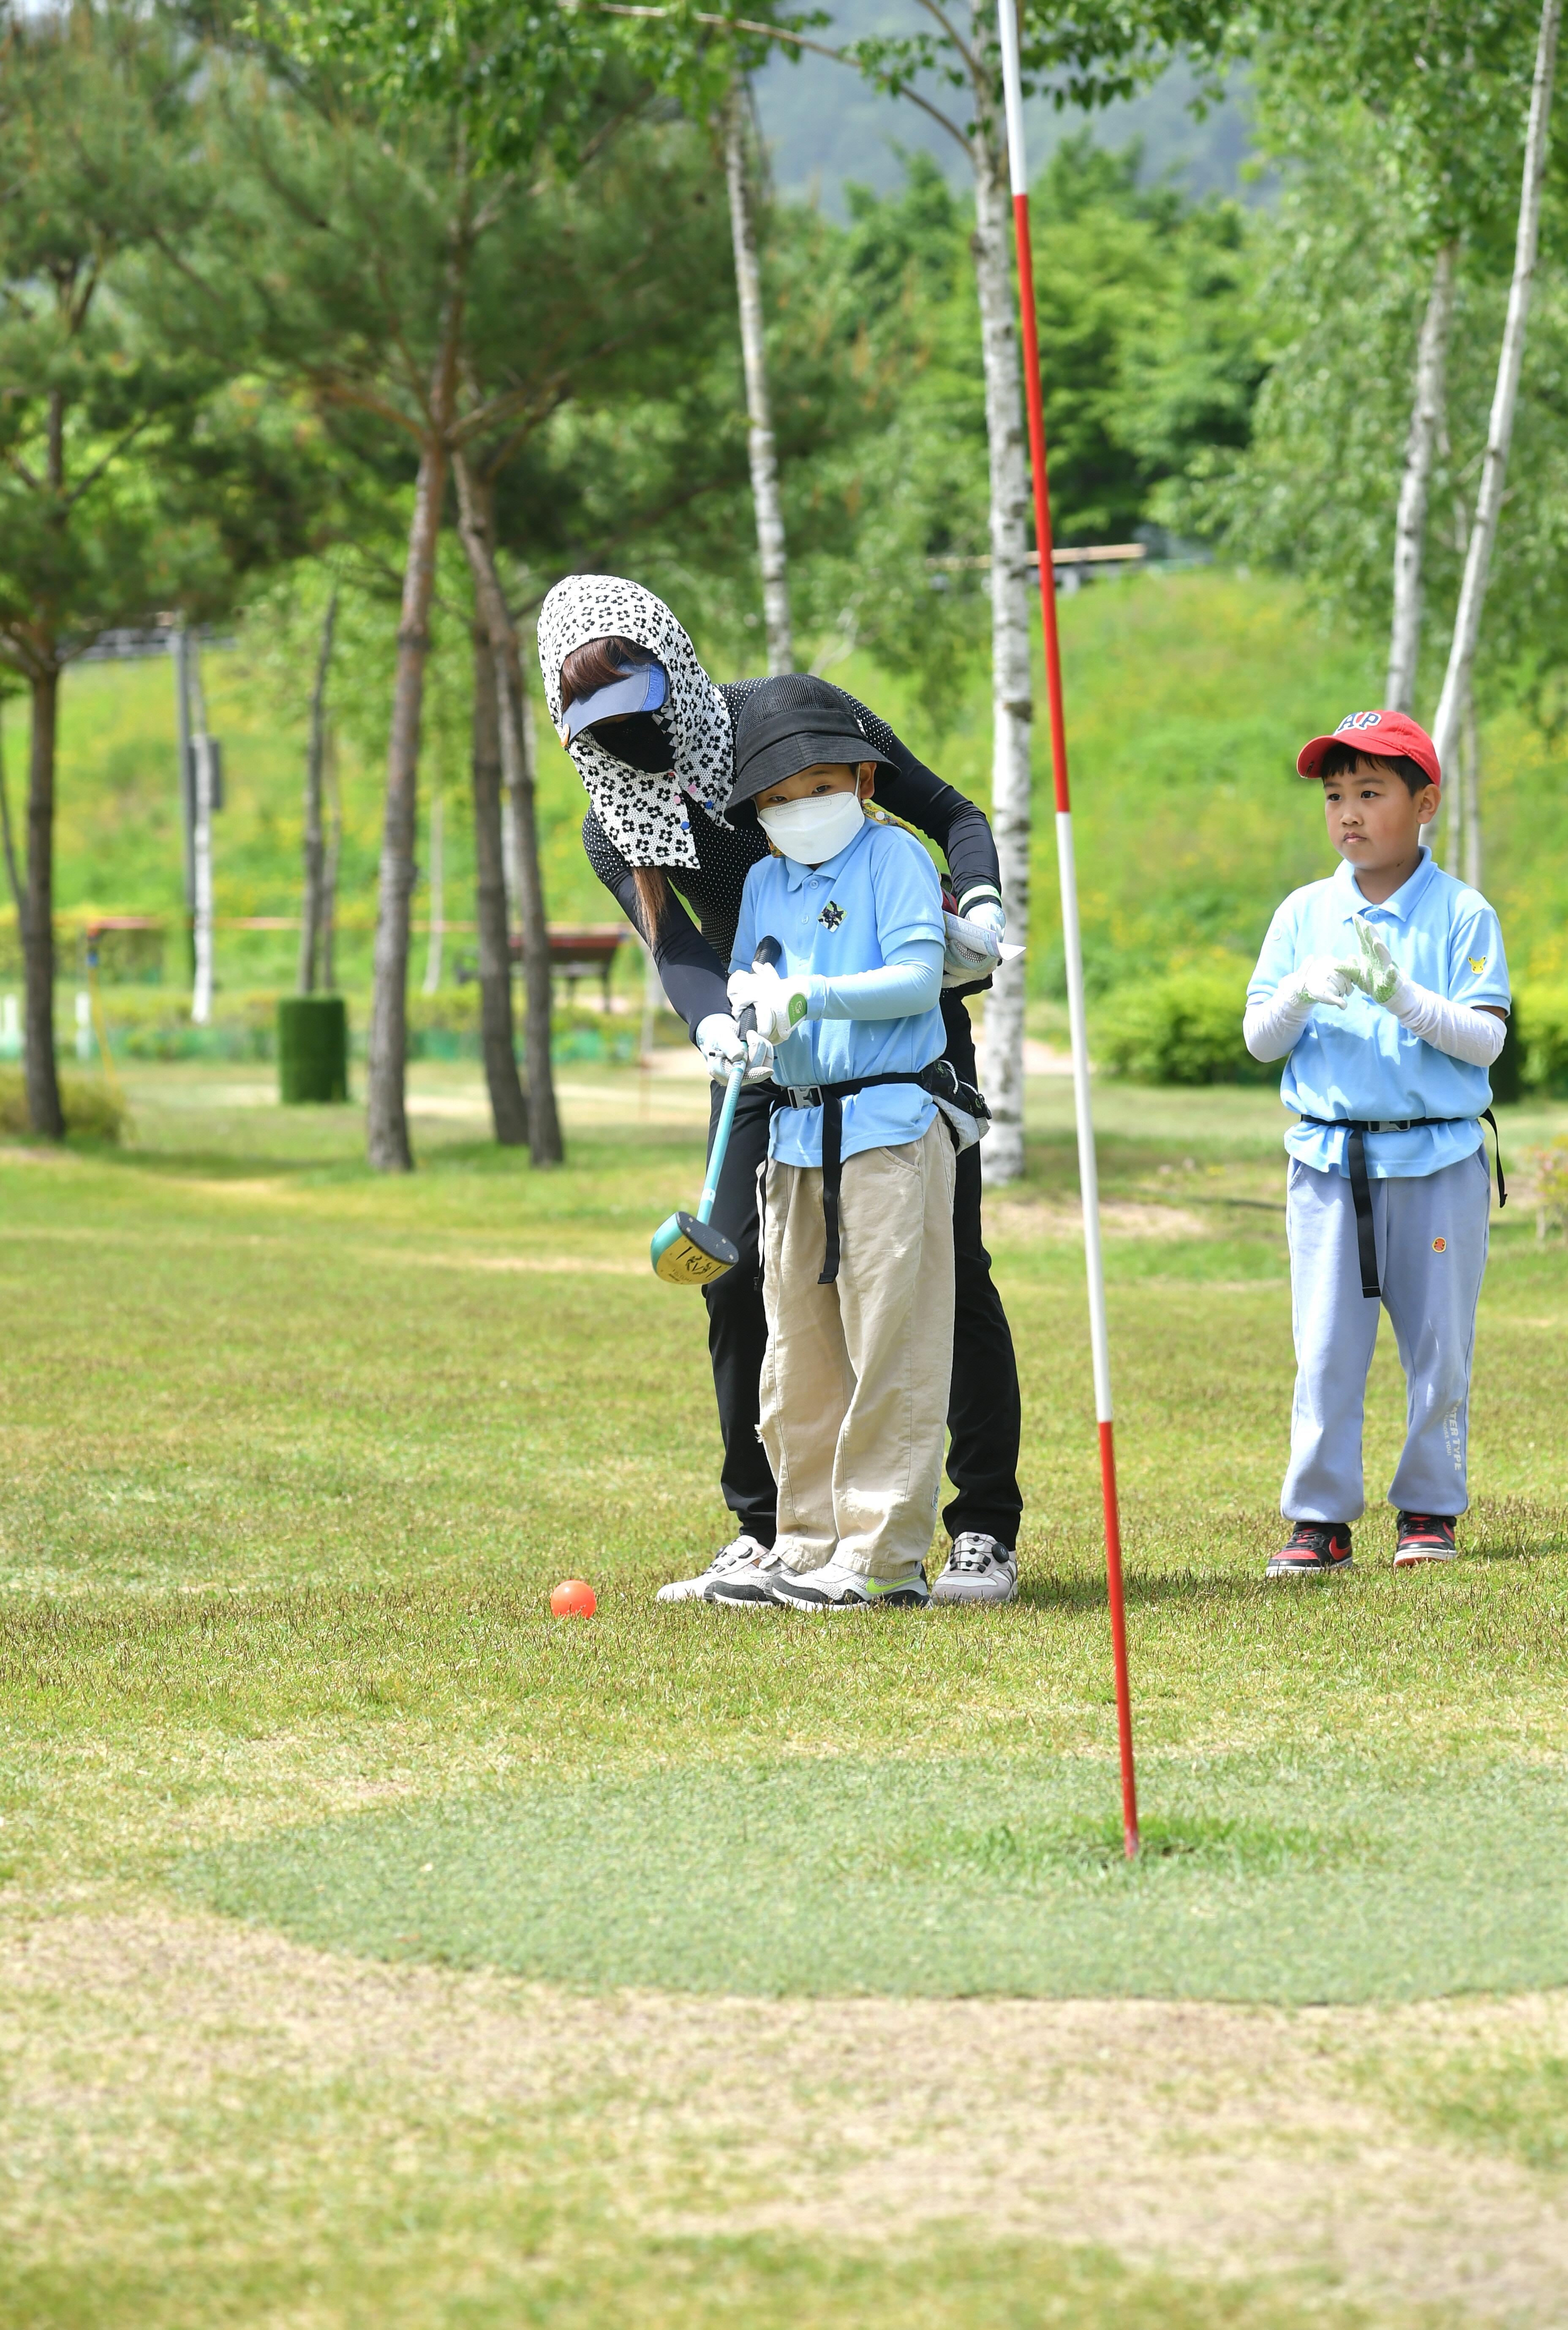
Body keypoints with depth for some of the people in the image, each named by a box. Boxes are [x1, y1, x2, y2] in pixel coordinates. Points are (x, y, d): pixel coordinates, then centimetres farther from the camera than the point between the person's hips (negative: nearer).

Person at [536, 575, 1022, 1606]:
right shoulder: (617, 829, -3)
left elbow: (949, 813, -5)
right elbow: (677, 945, -20)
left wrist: (979, 901, -25)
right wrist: (715, 1024, -42)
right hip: (770, 1055, 4)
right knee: (739, 1278, -3)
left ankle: (987, 1532, -2)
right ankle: (768, 1532, 9)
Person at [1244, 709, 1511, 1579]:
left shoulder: (1462, 915, -1)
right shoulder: (1305, 914, 7)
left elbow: (1485, 1040, -8)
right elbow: (1260, 1040, 6)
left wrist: (1403, 997, -22)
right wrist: (1302, 992, -14)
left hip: (1439, 1158, -2)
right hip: (1329, 1162, 2)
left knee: (1439, 1346, 4)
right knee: (1325, 1351, -1)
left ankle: (1430, 1511, 15)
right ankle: (1320, 1520, 5)